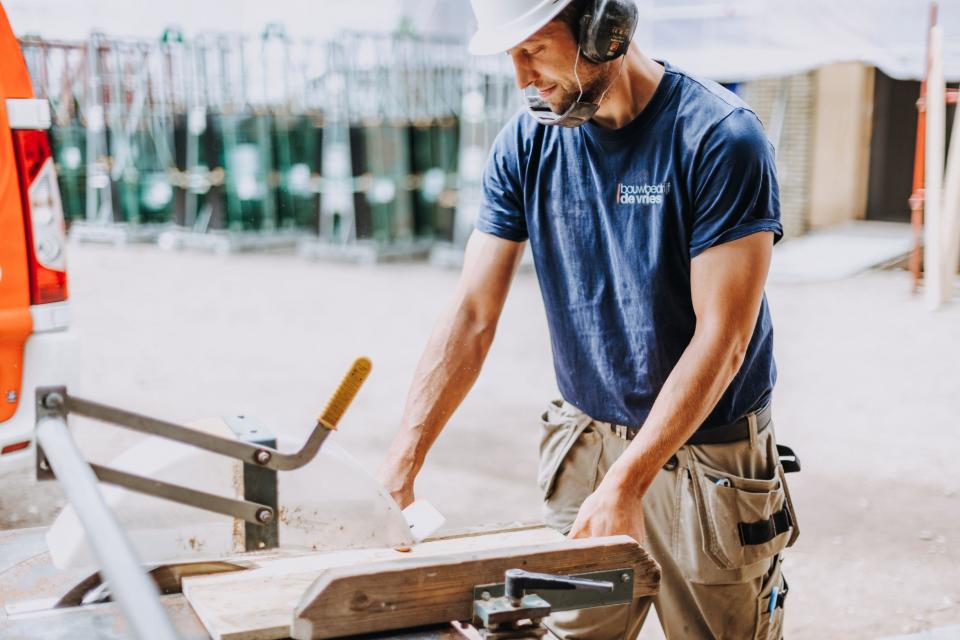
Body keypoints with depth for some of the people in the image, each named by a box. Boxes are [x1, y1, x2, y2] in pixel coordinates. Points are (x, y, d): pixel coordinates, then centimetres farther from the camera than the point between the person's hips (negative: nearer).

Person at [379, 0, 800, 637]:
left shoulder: (720, 138, -18)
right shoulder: (526, 143, -3)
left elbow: (720, 340, -20)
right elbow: (472, 316, -4)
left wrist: (625, 484, -24)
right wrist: (404, 458, -13)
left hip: (707, 457, -3)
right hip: (587, 440, 4)